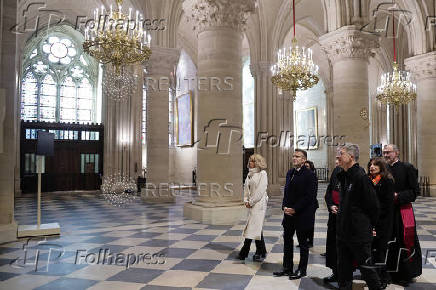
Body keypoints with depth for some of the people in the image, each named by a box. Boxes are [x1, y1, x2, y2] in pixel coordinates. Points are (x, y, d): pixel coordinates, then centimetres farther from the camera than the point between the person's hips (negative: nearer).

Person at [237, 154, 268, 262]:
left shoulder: (262, 173, -7)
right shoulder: (250, 174, 15)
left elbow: (260, 190, -13)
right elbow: (246, 187, 15)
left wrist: (251, 202, -12)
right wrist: (246, 200, 2)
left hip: (259, 203, -7)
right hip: (251, 204, 7)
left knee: (255, 227, -4)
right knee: (250, 227, 7)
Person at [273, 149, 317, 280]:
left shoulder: (309, 175, -13)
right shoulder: (290, 173, 11)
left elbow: (310, 196, -17)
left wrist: (295, 209, -17)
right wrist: (285, 206, 0)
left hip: (302, 215, -7)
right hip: (289, 214, 7)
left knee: (303, 243, 8)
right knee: (287, 240, 14)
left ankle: (302, 270, 22)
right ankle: (287, 268, 27)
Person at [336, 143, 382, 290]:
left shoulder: (361, 176, -18)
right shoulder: (343, 176, 10)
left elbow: (373, 205, -15)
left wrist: (370, 225, -6)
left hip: (359, 233, -8)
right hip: (343, 231, 9)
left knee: (365, 266, 6)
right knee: (343, 267, 16)